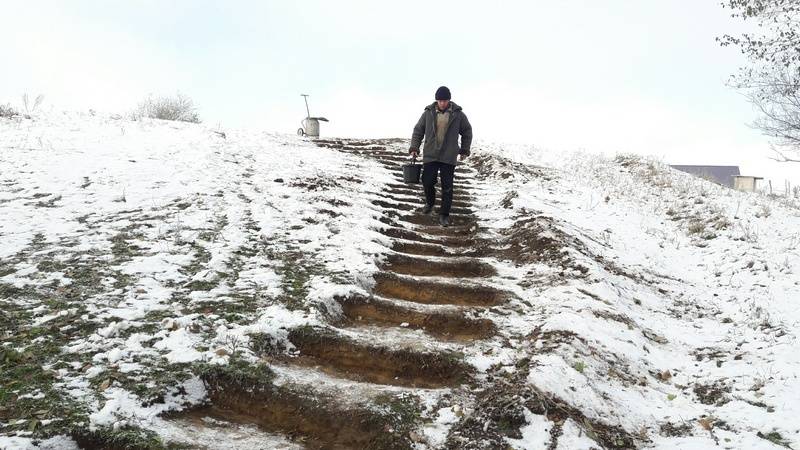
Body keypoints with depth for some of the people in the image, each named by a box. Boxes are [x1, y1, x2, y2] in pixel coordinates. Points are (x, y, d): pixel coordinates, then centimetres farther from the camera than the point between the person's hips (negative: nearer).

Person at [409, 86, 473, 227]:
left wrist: (464, 150, 9)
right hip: (430, 155, 1)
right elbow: (418, 130, 8)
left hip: (449, 157, -1)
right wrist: (414, 147, 0)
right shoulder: (428, 113, -1)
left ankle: (444, 214, 10)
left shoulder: (458, 114, -2)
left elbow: (467, 132, 10)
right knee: (427, 182, 4)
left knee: (447, 186, 0)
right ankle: (430, 203, 34)